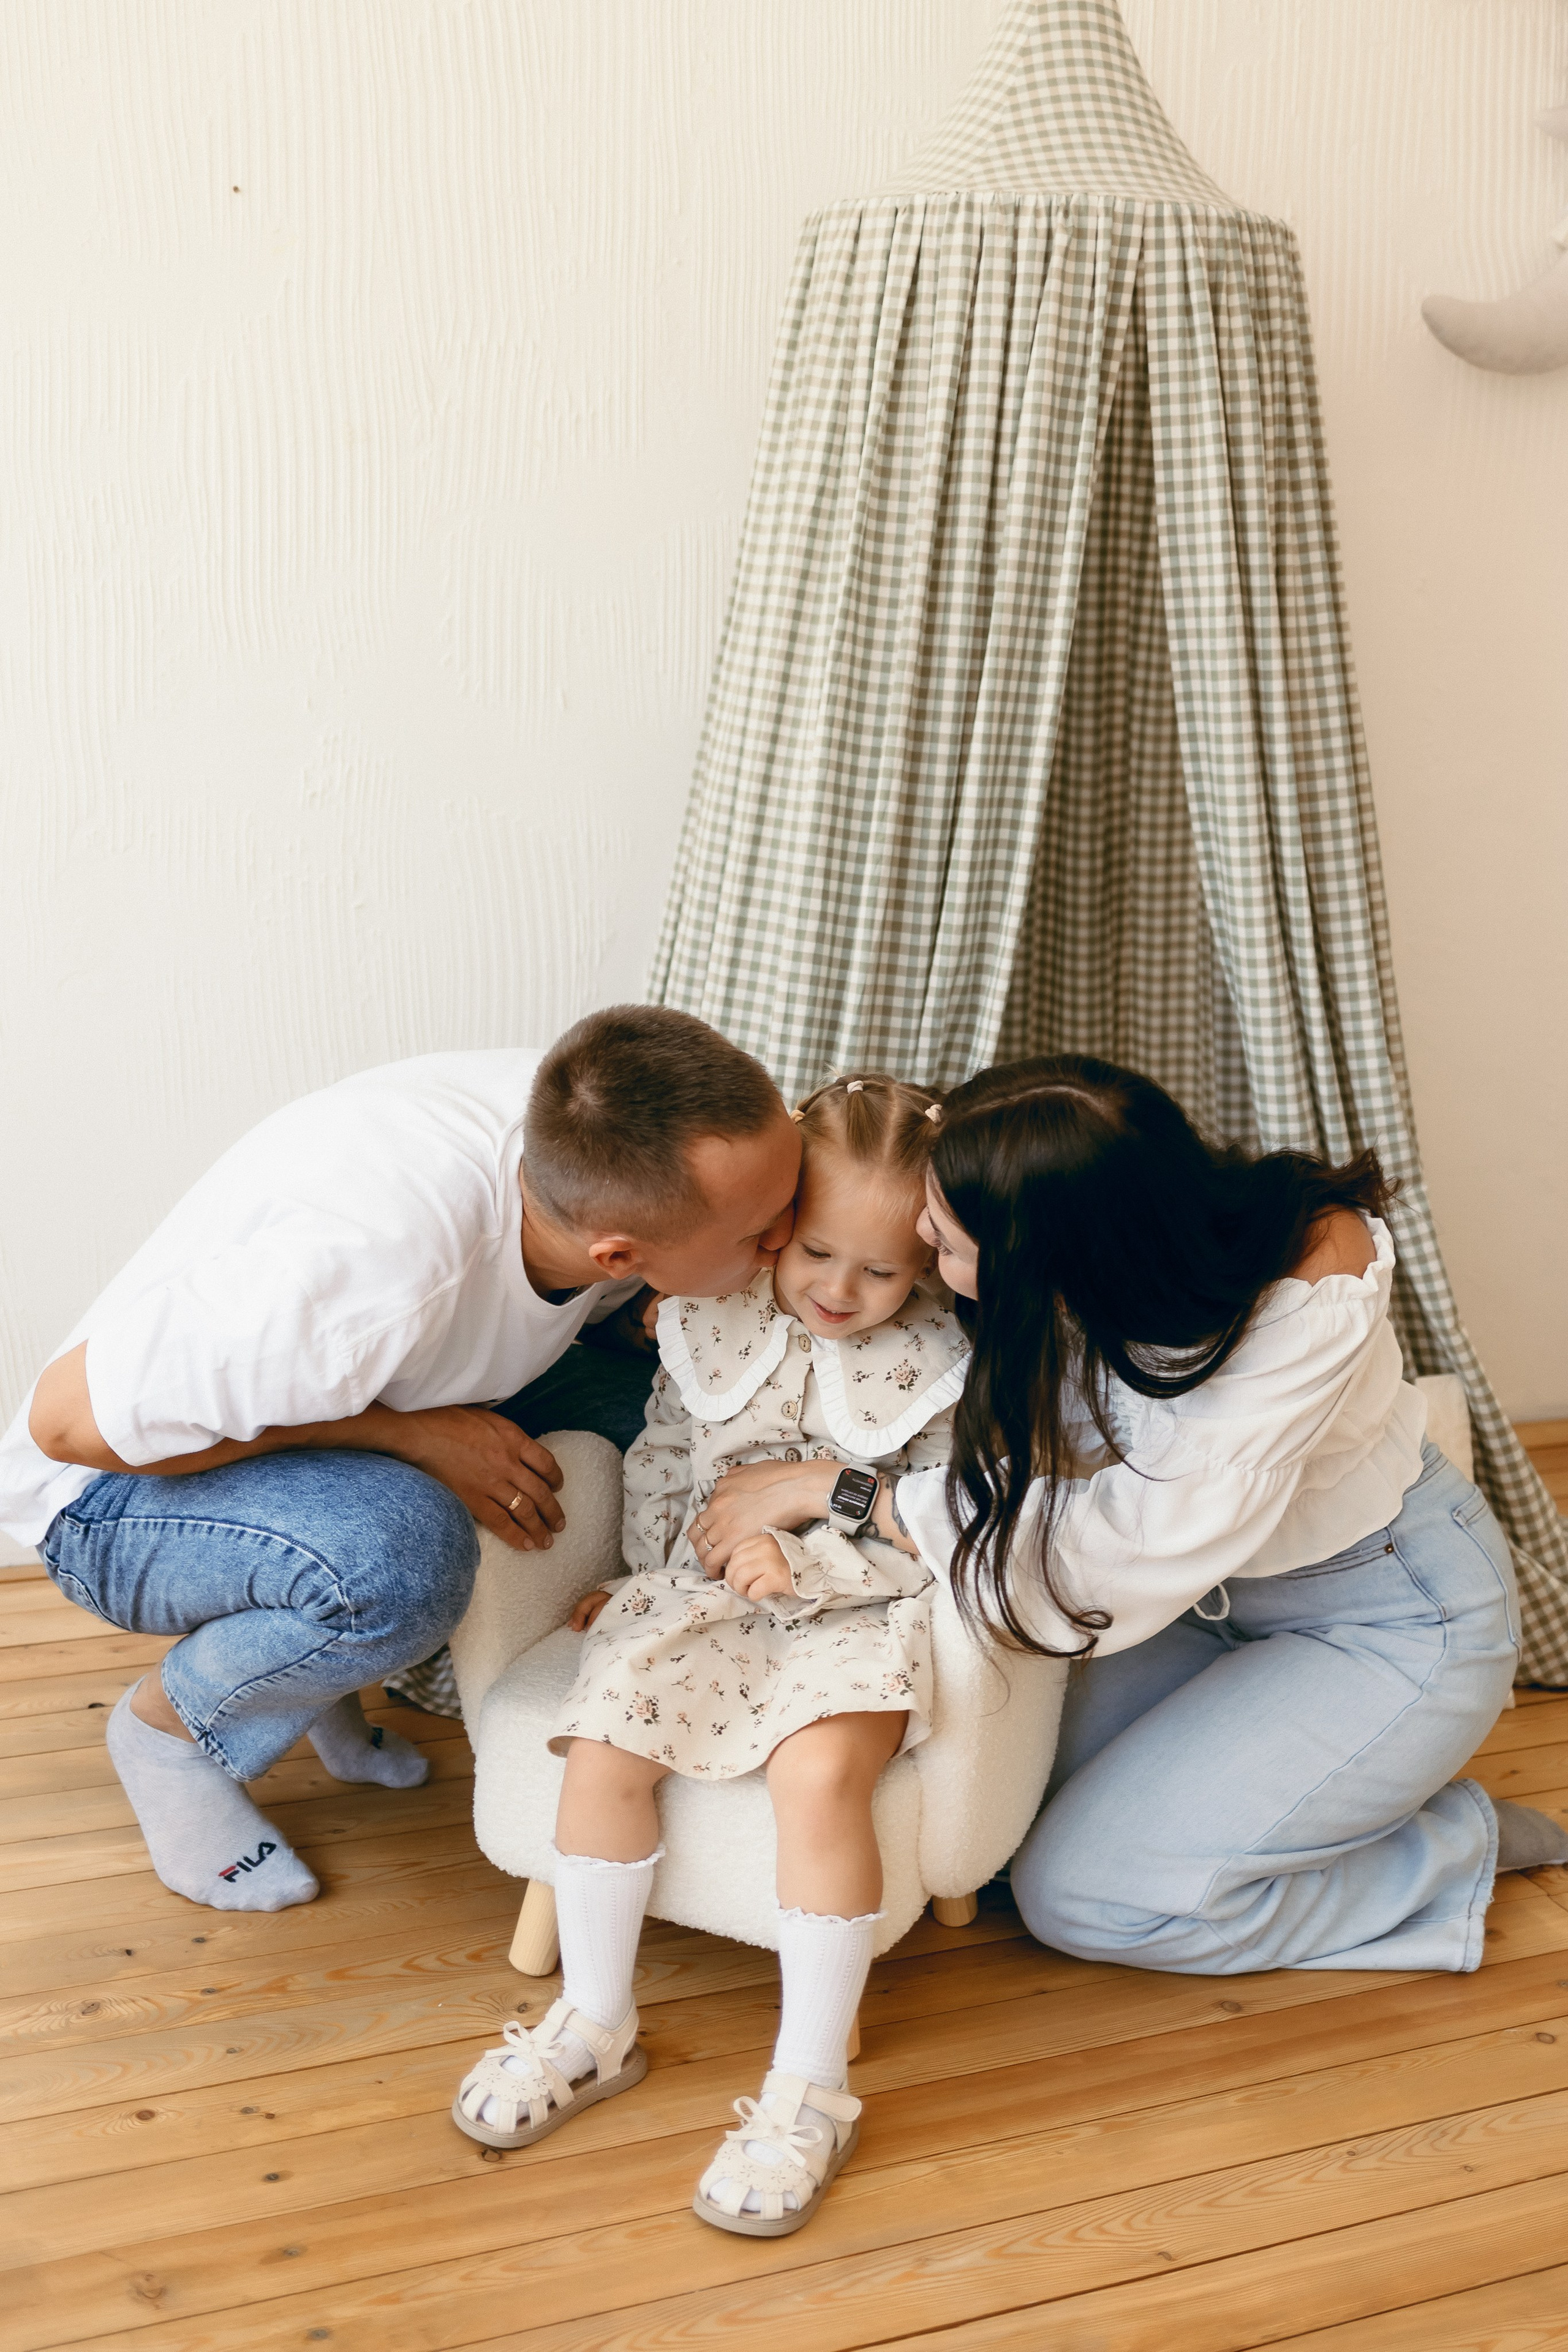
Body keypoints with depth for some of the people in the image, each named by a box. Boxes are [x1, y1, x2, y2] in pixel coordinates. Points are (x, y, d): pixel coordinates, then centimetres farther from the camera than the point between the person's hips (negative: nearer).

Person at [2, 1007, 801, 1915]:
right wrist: (398, 1431, -30)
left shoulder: (597, 1133, -20)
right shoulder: (360, 1265, -41)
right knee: (400, 1553, -36)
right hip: (121, 1486, -7)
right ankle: (170, 1723, -3)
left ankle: (334, 1654, 8)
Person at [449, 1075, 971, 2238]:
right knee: (606, 1736, -19)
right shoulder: (711, 1327, 1)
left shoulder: (937, 1368, -7)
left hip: (861, 1615, -4)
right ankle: (595, 2024, 1)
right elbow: (657, 1471, 14)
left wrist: (807, 1561, -19)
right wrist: (694, 1536, -3)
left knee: (821, 1769, -31)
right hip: (703, 1595, 4)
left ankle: (810, 2088, -20)